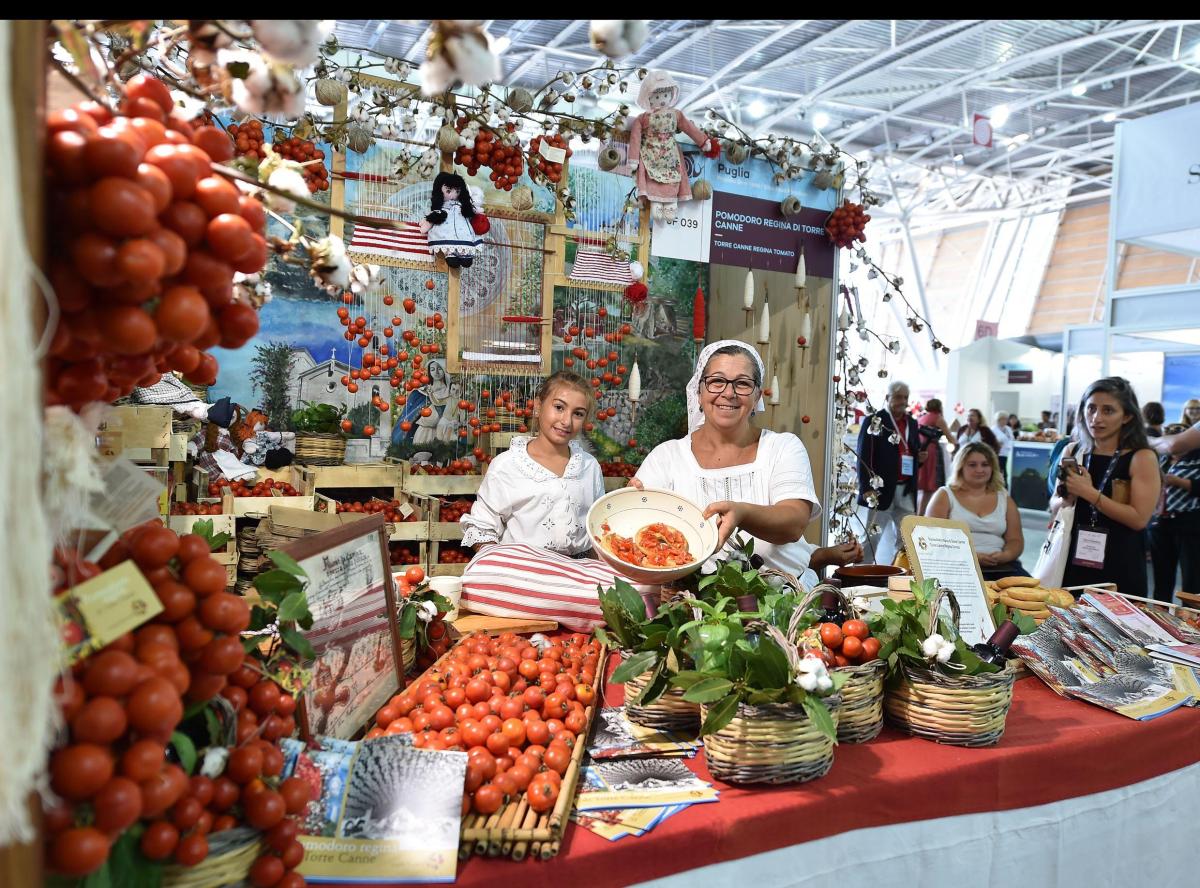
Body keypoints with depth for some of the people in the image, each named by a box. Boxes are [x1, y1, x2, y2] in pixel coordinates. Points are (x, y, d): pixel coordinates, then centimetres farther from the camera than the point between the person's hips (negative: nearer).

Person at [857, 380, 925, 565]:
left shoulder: (912, 424, 15)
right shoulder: (874, 421, -5)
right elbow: (863, 456, -11)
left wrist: (920, 458, -2)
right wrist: (866, 488, -18)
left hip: (907, 490, 6)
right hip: (881, 489, -6)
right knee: (871, 537, 2)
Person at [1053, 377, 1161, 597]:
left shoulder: (1142, 457, -8)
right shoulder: (1072, 453, 4)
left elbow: (1139, 519, -14)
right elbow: (1054, 507, 11)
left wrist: (1089, 493, -19)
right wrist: (1068, 498, -10)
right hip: (1072, 560, 4)